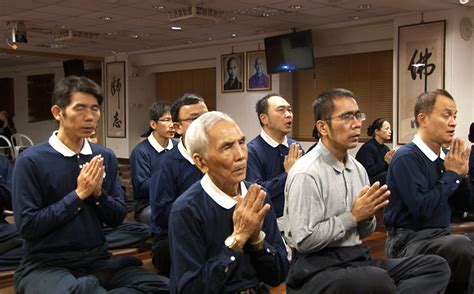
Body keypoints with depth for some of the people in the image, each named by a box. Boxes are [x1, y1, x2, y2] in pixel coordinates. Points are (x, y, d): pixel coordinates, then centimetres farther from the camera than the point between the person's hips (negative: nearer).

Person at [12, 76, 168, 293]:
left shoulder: (106, 157, 6)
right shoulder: (31, 161, -8)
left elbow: (117, 218, 9)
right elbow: (27, 226, -12)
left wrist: (98, 193, -11)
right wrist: (78, 195, -13)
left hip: (98, 260, 5)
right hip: (47, 264, -5)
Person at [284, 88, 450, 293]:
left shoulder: (358, 168, 12)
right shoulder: (306, 173, -13)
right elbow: (304, 241, -17)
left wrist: (367, 214, -4)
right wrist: (353, 216, -13)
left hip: (358, 258, 8)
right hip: (318, 267, -8)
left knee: (436, 266, -8)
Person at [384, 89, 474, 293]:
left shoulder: (445, 156, 8)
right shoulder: (406, 158, -14)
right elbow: (423, 209, -23)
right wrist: (451, 174, -12)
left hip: (441, 236, 7)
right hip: (409, 241, -7)